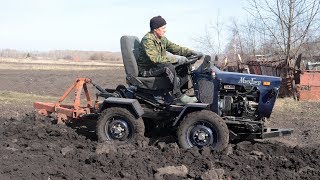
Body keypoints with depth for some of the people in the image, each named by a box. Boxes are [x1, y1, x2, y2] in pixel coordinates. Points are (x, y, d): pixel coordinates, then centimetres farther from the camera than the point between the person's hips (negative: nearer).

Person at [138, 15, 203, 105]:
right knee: (168, 67, -33)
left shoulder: (162, 39, 9)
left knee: (183, 66, -1)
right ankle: (179, 97, -30)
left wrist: (191, 52, -1)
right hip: (146, 70, -9)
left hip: (157, 66, 9)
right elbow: (155, 58, -30)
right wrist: (176, 58, -31)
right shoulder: (147, 40, -19)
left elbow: (175, 48, 13)